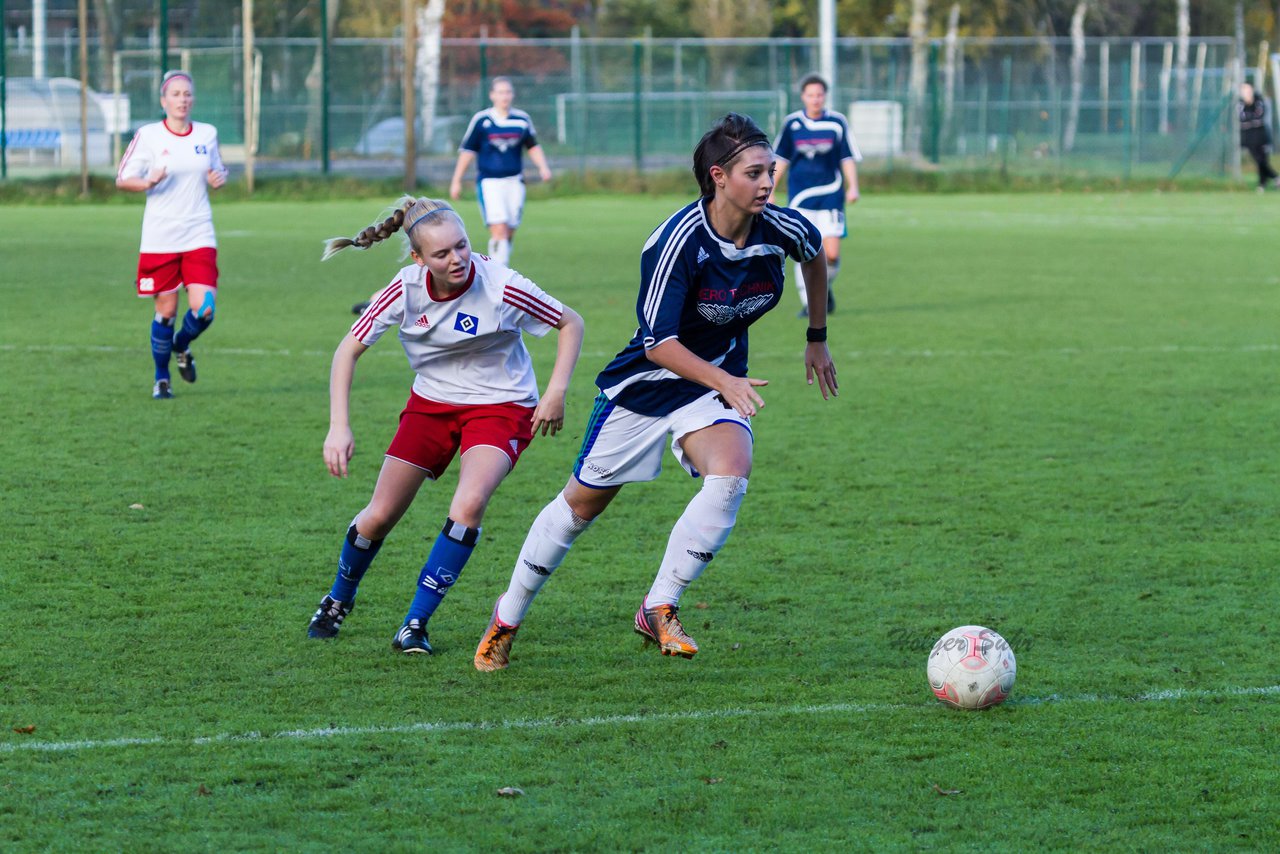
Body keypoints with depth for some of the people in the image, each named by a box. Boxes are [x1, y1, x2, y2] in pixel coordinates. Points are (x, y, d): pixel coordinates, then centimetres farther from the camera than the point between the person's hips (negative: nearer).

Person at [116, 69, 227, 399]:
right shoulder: (148, 136, -3)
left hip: (199, 236, 2)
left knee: (203, 308, -11)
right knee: (166, 311, 2)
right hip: (159, 238, -2)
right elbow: (122, 179, 1)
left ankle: (182, 346, 23)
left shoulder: (207, 134, 7)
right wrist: (147, 182, -19)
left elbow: (218, 171, 22)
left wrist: (219, 179, -2)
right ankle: (161, 377, 23)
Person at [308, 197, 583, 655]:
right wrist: (339, 427, -20)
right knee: (379, 516, 3)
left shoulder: (501, 287, -25)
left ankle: (416, 622, -15)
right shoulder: (406, 288, -19)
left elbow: (571, 323, -9)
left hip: (500, 406, -3)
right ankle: (338, 601, 34)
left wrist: (556, 391, -18)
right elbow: (349, 350, -11)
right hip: (431, 404, 3)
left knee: (468, 506, -28)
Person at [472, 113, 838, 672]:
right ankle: (508, 617, 29)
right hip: (647, 378, -3)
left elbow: (815, 254, 13)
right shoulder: (678, 240, -27)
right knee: (584, 501, 7)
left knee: (730, 473, -27)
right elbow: (658, 343, -26)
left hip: (719, 380, 3)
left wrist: (817, 338, 20)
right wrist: (721, 381, -39)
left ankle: (659, 609, -13)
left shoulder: (781, 229, -14)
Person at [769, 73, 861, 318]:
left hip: (830, 194, -1)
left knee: (832, 254, -7)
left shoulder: (837, 123, 0)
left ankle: (825, 288, 22)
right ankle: (807, 303, 3)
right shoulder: (792, 123, 3)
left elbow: (848, 157, 3)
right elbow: (781, 159, 13)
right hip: (800, 196, 1)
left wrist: (852, 187, -10)